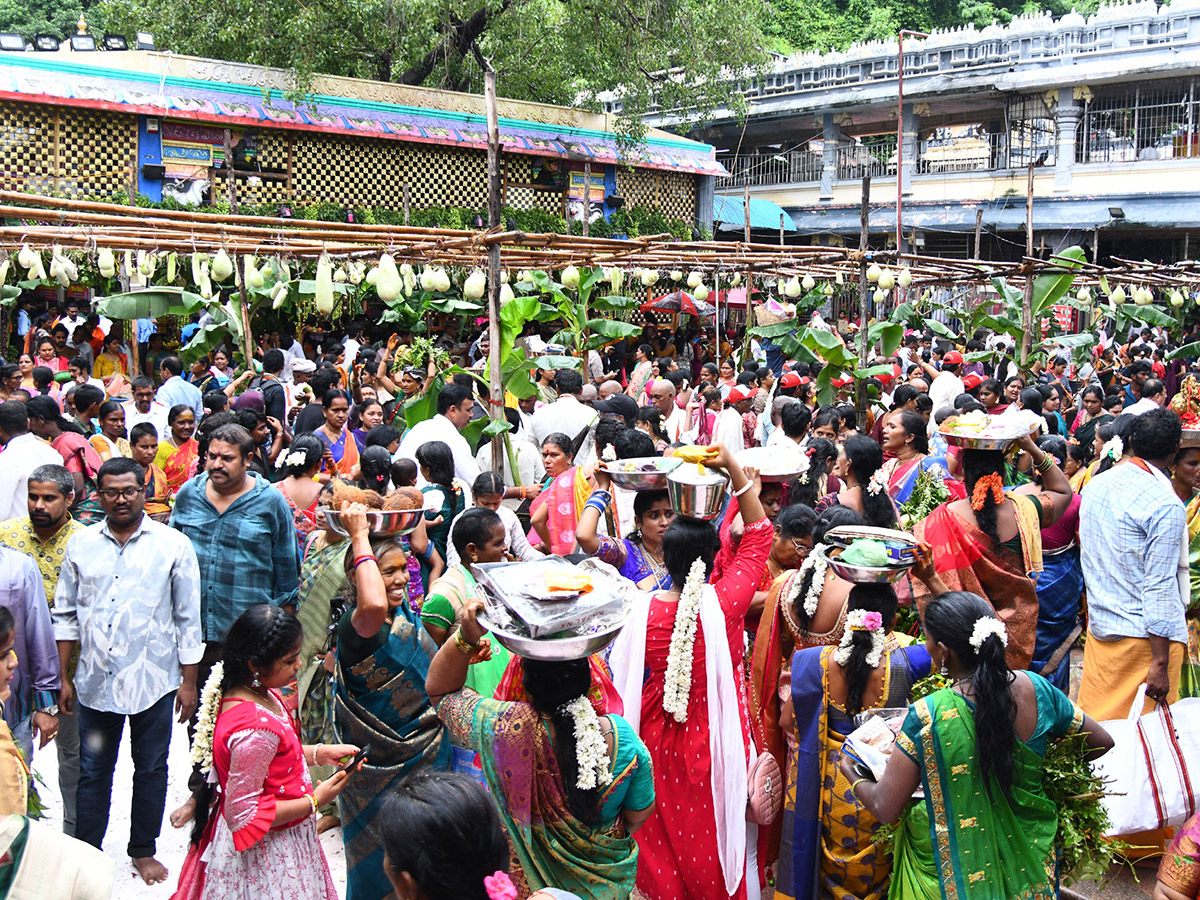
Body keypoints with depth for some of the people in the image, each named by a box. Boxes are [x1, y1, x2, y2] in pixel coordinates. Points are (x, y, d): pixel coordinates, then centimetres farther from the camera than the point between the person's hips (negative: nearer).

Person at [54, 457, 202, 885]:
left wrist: (189, 681, -2)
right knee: (93, 772, 11)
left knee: (151, 770, 11)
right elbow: (66, 614, 10)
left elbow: (188, 619, -1)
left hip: (153, 680, -2)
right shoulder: (81, 544, 4)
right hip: (96, 682, 2)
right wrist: (62, 676, 6)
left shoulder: (173, 545, -4)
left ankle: (143, 850, 28)